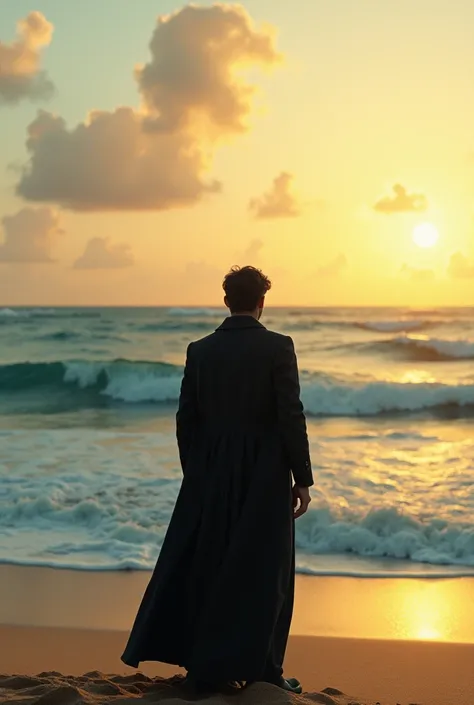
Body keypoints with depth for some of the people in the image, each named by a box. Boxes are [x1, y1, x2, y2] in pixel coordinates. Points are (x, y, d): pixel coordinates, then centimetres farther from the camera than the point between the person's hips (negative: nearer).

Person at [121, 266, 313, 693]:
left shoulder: (200, 351, 2)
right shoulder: (278, 348, -9)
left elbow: (186, 420, 5)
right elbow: (291, 417, -12)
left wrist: (194, 476, 16)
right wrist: (302, 478, -5)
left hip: (210, 474, 4)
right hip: (264, 474, -4)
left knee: (201, 564, 11)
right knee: (263, 570, 5)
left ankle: (202, 664, 18)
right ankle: (260, 668, 9)